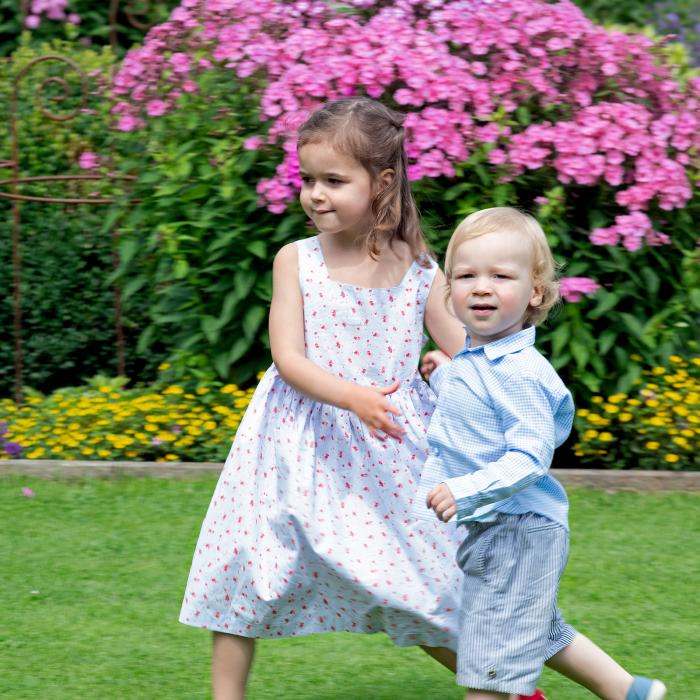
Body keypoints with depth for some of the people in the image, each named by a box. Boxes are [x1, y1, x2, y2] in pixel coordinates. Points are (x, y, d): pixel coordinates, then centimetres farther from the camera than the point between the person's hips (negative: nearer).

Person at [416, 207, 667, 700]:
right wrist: (445, 377, 12)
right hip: (488, 530, 10)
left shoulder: (519, 373, -23)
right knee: (543, 634, 27)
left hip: (517, 532, -10)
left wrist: (466, 490, -36)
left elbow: (530, 457, -27)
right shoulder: (472, 359, 6)